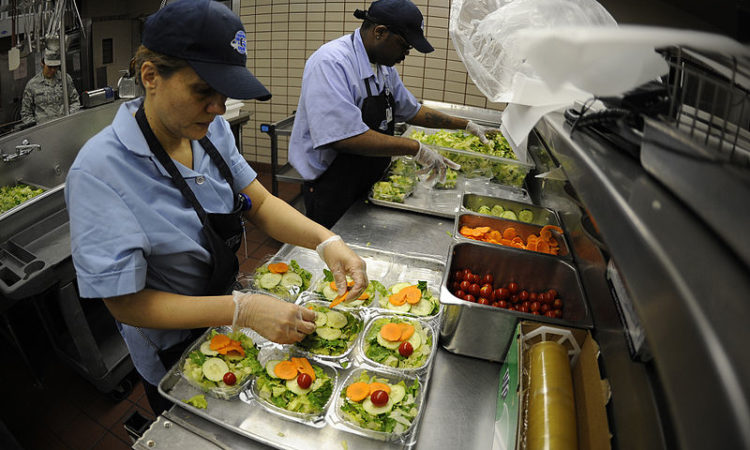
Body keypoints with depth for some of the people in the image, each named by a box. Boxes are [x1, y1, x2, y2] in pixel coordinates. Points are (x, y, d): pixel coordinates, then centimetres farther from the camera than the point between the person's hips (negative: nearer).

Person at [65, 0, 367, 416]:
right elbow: (125, 303, -28)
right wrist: (243, 310, -36)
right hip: (174, 354, -5)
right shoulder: (99, 171, -32)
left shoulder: (211, 129, -12)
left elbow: (260, 203, -8)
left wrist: (325, 241, -27)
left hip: (226, 322, 5)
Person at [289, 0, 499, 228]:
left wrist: (467, 125, 18)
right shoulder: (330, 63, -22)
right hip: (331, 190, -8)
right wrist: (416, 148, -26)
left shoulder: (384, 67, 8)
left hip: (370, 185, 9)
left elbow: (411, 111, 21)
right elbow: (347, 137, -32)